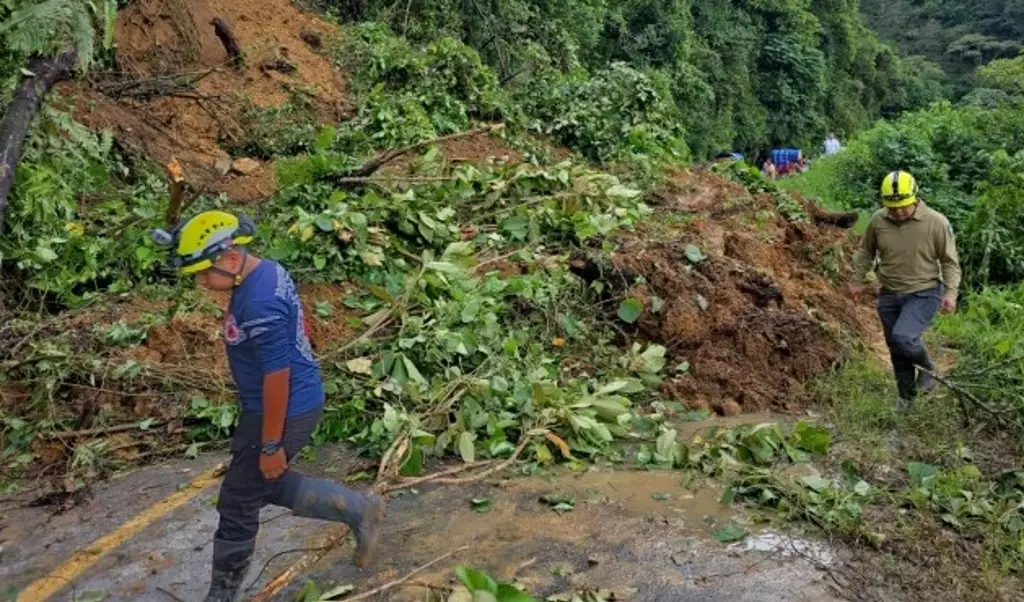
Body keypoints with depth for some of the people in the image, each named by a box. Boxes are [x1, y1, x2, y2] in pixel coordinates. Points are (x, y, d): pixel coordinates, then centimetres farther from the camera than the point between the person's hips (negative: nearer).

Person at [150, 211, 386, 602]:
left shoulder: (260, 304, -30)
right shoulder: (267, 271, 1)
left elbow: (277, 378, -27)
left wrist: (271, 445, -18)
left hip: (283, 413, -10)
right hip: (297, 403, 10)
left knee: (238, 505, 7)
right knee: (269, 485, 25)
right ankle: (358, 510, 31)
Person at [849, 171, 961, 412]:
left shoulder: (936, 222, -14)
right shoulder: (878, 220, -6)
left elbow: (950, 261, -5)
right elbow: (866, 251, 11)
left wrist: (950, 292, -13)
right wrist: (858, 280, 10)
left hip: (924, 293, -4)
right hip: (889, 295, 4)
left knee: (903, 337, -24)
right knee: (896, 349, 11)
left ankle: (927, 369, 8)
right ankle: (906, 397, 30)